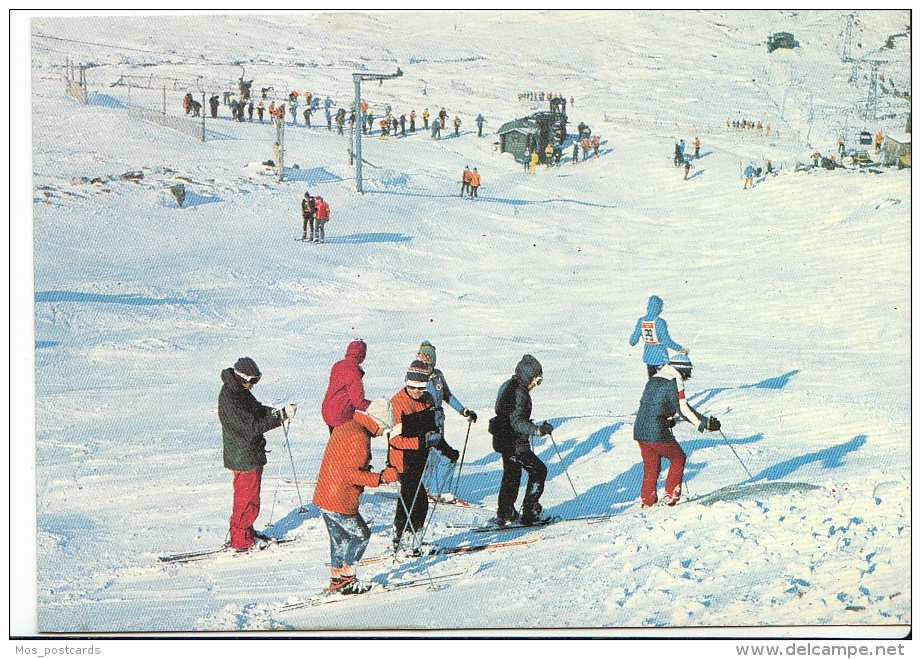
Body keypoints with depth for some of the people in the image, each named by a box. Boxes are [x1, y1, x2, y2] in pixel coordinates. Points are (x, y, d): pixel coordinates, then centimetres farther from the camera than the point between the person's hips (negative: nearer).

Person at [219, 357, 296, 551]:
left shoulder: (240, 391, 6)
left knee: (246, 495, 21)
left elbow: (256, 409, 15)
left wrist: (274, 411, -5)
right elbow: (252, 426, -29)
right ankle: (240, 540, 13)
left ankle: (245, 533, 35)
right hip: (244, 458, -10)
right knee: (248, 498, 1)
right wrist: (281, 416, -29)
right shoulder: (230, 399, -26)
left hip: (250, 454, 10)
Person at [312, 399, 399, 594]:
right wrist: (380, 478, -24)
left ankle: (337, 580, 26)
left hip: (323, 496, 9)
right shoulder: (360, 438, -19)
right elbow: (351, 473, -24)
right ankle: (346, 577, 11)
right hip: (340, 502, -9)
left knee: (339, 539, 19)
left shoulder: (344, 428, 12)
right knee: (361, 535, 7)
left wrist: (365, 471, 17)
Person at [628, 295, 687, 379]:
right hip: (660, 358, -5)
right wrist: (680, 349, -9)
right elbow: (667, 341, -20)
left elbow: (633, 341, 0)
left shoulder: (641, 321, -4)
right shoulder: (659, 322, -19)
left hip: (648, 357, 5)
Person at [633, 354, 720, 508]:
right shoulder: (674, 381, -8)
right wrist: (705, 423, -15)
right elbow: (683, 408, -16)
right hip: (657, 433, -8)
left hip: (640, 430, 8)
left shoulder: (653, 379, 17)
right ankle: (670, 495, 11)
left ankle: (647, 501, 19)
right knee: (678, 459, 12)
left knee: (651, 466, 18)